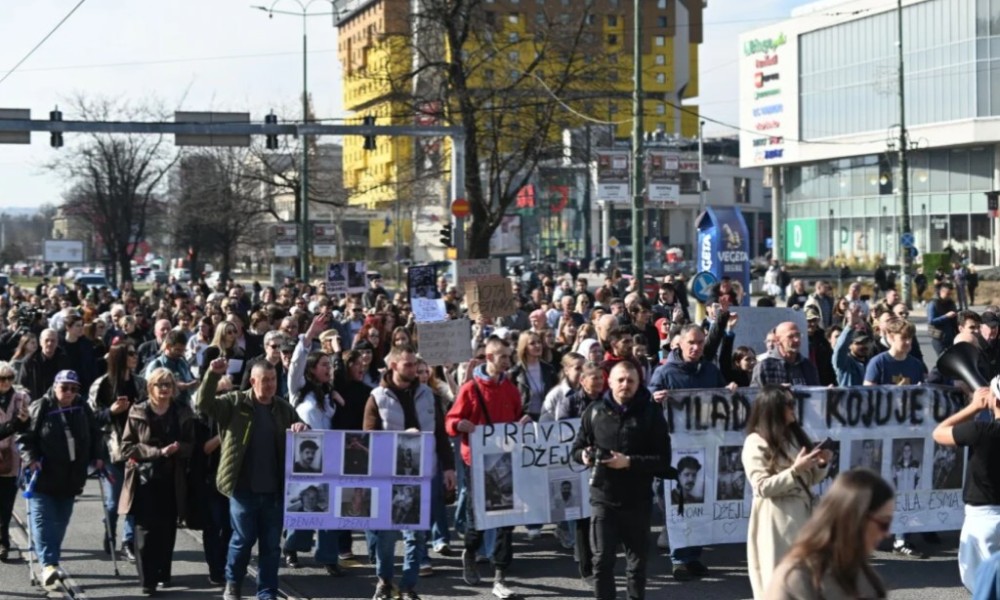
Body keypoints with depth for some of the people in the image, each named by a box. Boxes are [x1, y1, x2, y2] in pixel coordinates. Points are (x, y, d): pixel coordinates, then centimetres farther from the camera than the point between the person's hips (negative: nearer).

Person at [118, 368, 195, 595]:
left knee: (167, 530, 7)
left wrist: (178, 448, -14)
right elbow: (127, 447, -4)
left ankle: (163, 573, 23)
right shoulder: (137, 413, -1)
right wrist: (158, 452, -15)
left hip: (172, 481, 2)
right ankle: (147, 579, -2)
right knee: (146, 530, -7)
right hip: (145, 480, -2)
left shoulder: (183, 413, 5)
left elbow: (192, 446, 9)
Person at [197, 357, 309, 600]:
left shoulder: (284, 408, 9)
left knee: (271, 544, 7)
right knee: (243, 539, 6)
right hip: (244, 487, -3)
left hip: (273, 489, 3)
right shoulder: (236, 402, -2)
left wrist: (303, 428, -11)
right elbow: (204, 404, -14)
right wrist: (213, 375, -29)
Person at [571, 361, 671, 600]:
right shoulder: (595, 411, 4)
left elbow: (663, 460, -6)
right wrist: (584, 455, -11)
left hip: (638, 499, -1)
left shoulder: (651, 413, -2)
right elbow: (577, 448, 13)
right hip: (603, 497, 1)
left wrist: (629, 462, -19)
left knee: (637, 560, 10)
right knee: (602, 559, 0)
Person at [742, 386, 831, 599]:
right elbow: (763, 487, -16)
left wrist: (821, 465, -3)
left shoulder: (795, 435, 11)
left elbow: (810, 480, 16)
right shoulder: (756, 443, -10)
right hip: (775, 520, -7)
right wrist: (795, 470, -20)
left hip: (801, 513, 7)